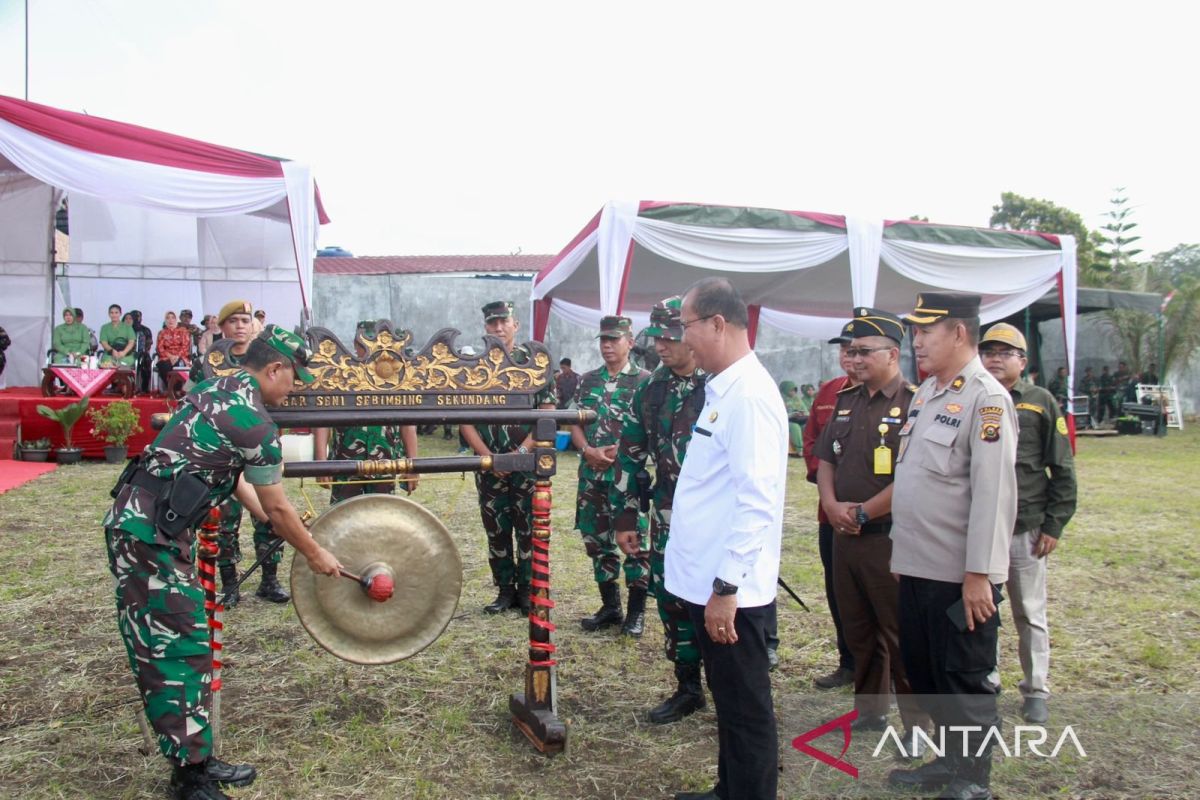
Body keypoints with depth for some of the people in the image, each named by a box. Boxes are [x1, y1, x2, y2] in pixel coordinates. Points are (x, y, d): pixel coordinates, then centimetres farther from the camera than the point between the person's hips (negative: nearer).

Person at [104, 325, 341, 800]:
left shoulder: (218, 391, 12)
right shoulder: (253, 419, -16)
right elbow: (277, 508, -8)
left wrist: (277, 523, 25)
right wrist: (315, 554, 6)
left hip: (151, 527, 10)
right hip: (148, 534, -10)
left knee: (186, 645, 14)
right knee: (175, 651, -2)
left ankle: (198, 759, 23)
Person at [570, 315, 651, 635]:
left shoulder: (644, 381, -2)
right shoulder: (586, 380, 12)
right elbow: (574, 423, 10)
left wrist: (621, 452, -16)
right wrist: (589, 451, -8)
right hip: (592, 475, 5)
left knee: (635, 541, 0)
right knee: (597, 541, 11)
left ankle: (636, 610, 13)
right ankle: (609, 606, 24)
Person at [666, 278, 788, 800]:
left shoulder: (749, 394, -19)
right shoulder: (722, 389, 11)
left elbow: (756, 500, -24)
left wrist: (726, 586, -23)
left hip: (728, 588, -10)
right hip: (707, 579, 10)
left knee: (746, 708, 7)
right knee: (726, 699, 22)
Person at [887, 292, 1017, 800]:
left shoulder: (986, 400, -15)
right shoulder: (927, 392, 12)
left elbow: (993, 492, -20)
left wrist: (979, 574, -21)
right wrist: (901, 548, 17)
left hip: (959, 575, -8)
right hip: (917, 567, 9)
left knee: (965, 682, 7)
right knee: (924, 673, 19)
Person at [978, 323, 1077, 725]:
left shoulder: (1040, 403, 1)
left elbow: (1062, 470, 1)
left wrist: (1054, 525, -4)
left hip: (1026, 529, -1)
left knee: (1030, 615, 10)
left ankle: (1036, 691, 24)